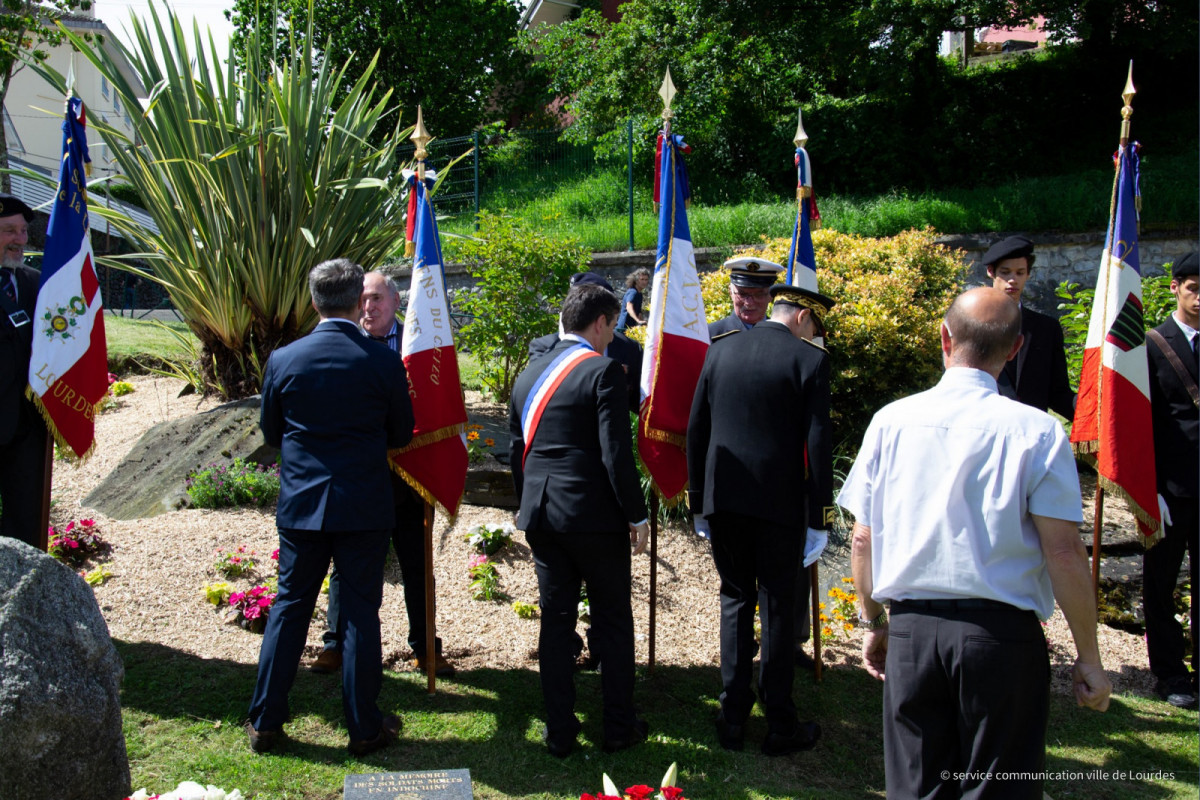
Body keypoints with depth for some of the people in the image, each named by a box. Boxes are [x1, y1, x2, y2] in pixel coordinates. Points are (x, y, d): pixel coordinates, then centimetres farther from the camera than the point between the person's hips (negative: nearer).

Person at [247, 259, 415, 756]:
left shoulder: (283, 360, -5)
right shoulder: (384, 362, -10)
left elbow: (270, 432, 7)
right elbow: (402, 435, 2)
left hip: (301, 505, 2)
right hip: (365, 508, -2)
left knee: (290, 606, 13)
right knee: (360, 612, 7)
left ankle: (264, 722, 21)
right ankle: (364, 728, 16)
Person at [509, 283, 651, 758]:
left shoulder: (529, 374, 9)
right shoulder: (603, 371, -12)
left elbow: (517, 451, 14)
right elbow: (616, 453, -16)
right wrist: (636, 516, -8)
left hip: (542, 517, 6)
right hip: (595, 517, -5)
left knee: (555, 623, 11)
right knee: (613, 621, 9)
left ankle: (559, 734, 17)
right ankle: (619, 727, 18)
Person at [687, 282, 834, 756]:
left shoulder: (720, 352, 5)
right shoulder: (809, 360, -8)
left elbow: (696, 430, 7)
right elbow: (818, 443, -11)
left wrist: (698, 500, 14)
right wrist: (819, 516, -5)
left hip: (723, 499, 4)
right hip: (780, 504, -4)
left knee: (735, 600, 15)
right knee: (778, 610, 7)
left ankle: (732, 718, 17)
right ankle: (780, 726, 16)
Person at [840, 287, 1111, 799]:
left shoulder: (891, 421, -1)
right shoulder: (1036, 431, -8)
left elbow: (863, 539, 3)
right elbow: (1063, 553, -9)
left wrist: (873, 623, 16)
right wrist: (1088, 657, 0)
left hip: (911, 630, 2)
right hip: (1003, 635, -2)